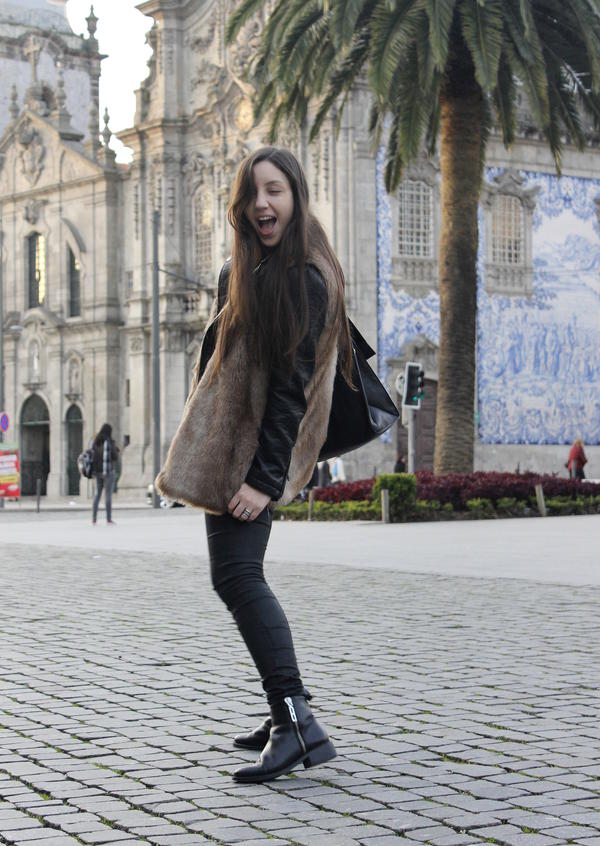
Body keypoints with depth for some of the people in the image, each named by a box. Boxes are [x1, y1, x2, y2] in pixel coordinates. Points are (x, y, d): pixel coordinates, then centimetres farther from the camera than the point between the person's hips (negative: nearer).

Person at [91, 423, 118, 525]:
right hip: (108, 471, -5)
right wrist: (117, 451, 10)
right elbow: (114, 457, -10)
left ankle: (94, 519, 6)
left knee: (97, 494, 12)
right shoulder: (110, 442, -11)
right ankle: (109, 519, 0)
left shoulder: (94, 442, 5)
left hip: (97, 471, 5)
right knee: (108, 495, 0)